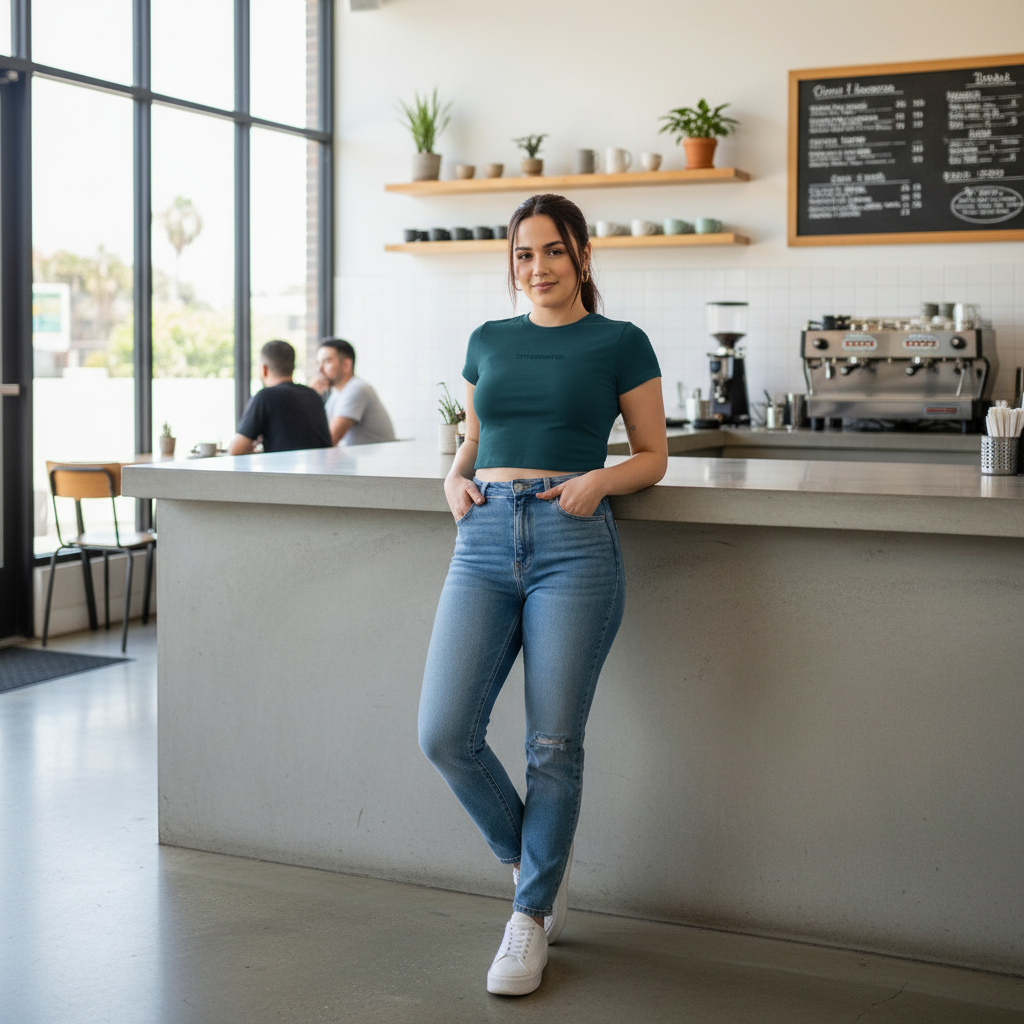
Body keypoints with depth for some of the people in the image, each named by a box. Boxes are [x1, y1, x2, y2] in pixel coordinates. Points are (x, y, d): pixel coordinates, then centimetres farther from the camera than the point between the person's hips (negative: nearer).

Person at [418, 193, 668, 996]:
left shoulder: (619, 343, 5)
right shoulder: (488, 341, 17)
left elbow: (653, 455, 8)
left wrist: (599, 479, -12)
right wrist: (457, 477, 4)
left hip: (574, 544, -4)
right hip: (485, 540, 4)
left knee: (554, 743, -1)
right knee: (445, 734, -6)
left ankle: (532, 915, 17)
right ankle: (534, 859, 21)